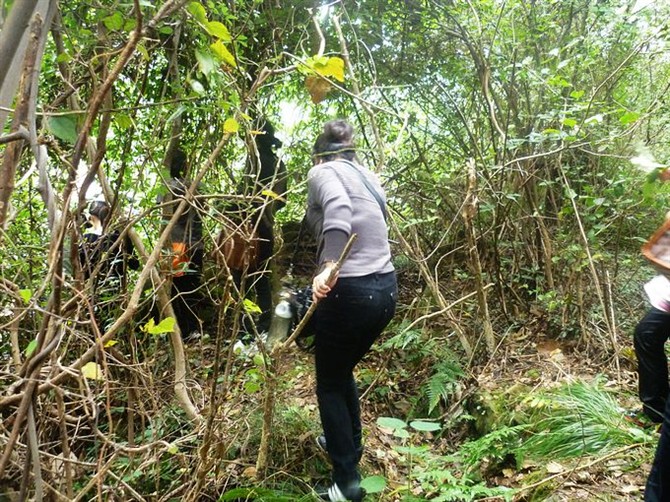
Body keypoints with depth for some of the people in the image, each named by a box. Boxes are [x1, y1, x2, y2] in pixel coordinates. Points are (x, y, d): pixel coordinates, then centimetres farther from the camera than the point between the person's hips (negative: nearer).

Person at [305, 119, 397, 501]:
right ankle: (349, 444, 46)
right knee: (344, 370, 29)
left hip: (350, 291, -7)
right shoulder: (368, 176, 18)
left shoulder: (323, 171, -3)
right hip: (386, 288, 7)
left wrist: (329, 267, -36)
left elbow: (338, 210, -26)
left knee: (329, 384, 14)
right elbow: (369, 229, 14)